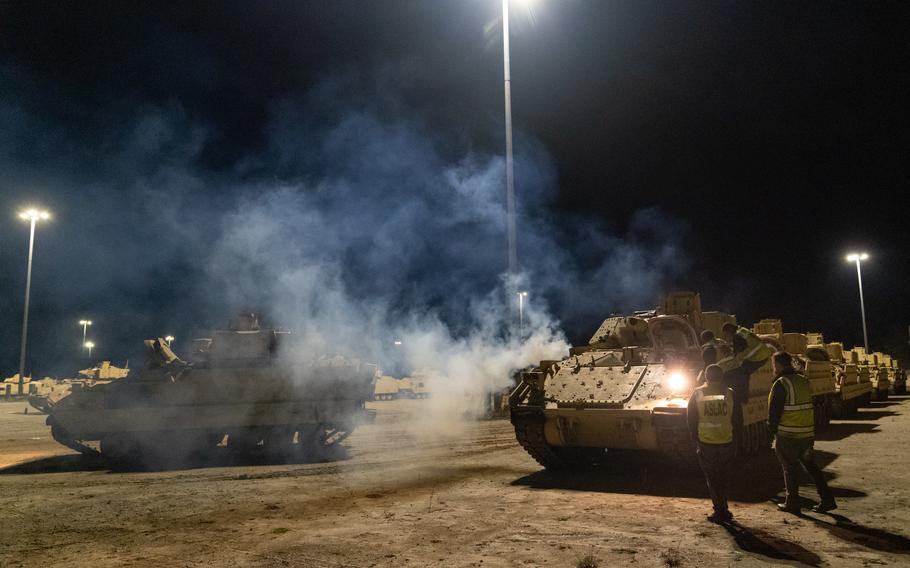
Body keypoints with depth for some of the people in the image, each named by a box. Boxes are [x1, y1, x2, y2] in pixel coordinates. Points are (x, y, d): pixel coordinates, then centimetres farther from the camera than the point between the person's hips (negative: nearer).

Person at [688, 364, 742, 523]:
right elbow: (738, 420, 2)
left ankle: (720, 510, 7)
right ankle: (722, 510, 20)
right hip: (727, 443, 2)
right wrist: (734, 438, 12)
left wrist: (696, 441, 7)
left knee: (712, 478, 9)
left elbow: (691, 420, -1)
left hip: (705, 444, -2)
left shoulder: (697, 394, -4)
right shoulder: (730, 394, -2)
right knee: (724, 478, 17)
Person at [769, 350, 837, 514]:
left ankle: (792, 503, 11)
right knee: (810, 465, 17)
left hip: (788, 435, -7)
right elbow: (811, 407, 17)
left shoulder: (781, 384, -15)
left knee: (790, 468, 4)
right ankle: (827, 500, 15)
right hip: (807, 433, 7)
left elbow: (774, 411, -16)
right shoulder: (804, 381, 10)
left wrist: (772, 430, -6)